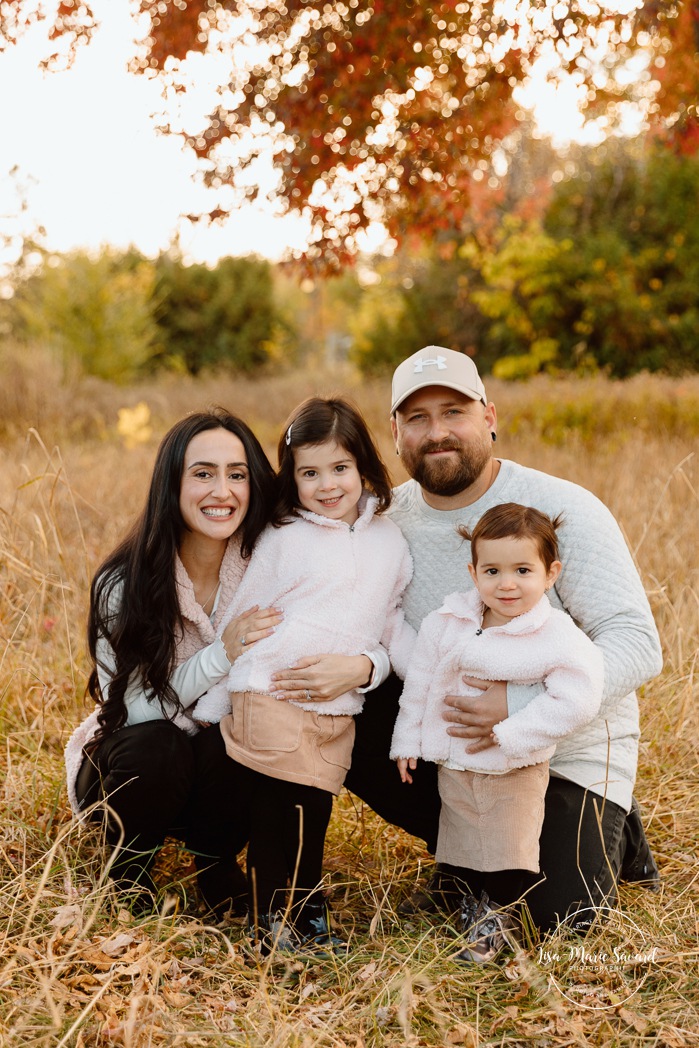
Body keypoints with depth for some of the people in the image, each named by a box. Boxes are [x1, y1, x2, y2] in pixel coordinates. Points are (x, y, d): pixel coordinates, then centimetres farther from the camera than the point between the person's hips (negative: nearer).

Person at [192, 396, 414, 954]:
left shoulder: (389, 540, 10)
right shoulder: (285, 540, -2)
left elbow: (393, 622, 17)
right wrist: (212, 706, 2)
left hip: (339, 709, 4)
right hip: (273, 699, -4)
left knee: (315, 811, 8)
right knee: (278, 811, -2)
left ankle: (306, 916, 22)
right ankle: (271, 921, 12)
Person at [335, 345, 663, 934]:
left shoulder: (565, 510, -20)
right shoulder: (386, 519, -5)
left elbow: (638, 644, -25)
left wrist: (523, 704, -38)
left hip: (567, 745, -4)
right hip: (454, 730, 5)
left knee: (557, 914, -17)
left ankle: (607, 834, 18)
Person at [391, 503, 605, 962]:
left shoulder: (558, 637, -20)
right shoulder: (447, 622, -7)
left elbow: (574, 701, -27)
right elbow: (420, 680, 4)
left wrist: (506, 731, -29)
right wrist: (407, 740, 8)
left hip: (515, 771, -4)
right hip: (452, 764, 4)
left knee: (509, 850, 9)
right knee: (461, 844, 20)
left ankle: (496, 915, 31)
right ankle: (474, 902, 43)